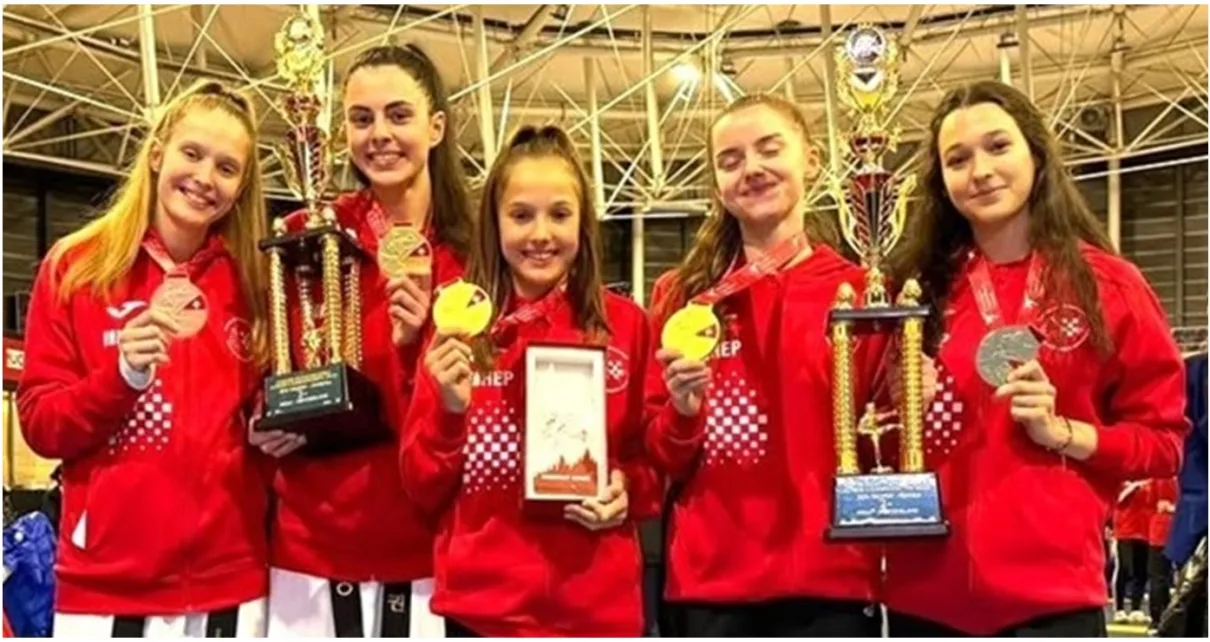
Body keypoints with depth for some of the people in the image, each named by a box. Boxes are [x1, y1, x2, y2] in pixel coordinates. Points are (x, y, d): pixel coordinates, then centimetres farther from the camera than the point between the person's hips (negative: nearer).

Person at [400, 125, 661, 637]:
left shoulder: (626, 325, -1)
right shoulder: (458, 328, -1)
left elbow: (653, 456, 9)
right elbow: (423, 489, 1)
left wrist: (629, 490, -10)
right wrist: (450, 408, -15)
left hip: (599, 607, 0)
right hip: (481, 606, 0)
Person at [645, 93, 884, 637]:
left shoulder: (860, 290, 3)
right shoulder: (682, 296, 6)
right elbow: (663, 460, 8)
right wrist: (682, 413, -12)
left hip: (827, 578, -1)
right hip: (709, 581, 1)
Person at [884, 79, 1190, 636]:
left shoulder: (1107, 283, 2)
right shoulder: (917, 286, 7)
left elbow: (1164, 438, 5)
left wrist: (1064, 432, -10)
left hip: (1051, 590, -2)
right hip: (925, 589, 2)